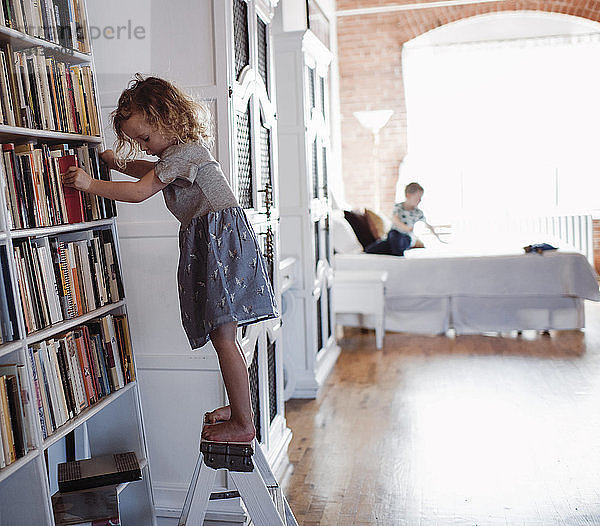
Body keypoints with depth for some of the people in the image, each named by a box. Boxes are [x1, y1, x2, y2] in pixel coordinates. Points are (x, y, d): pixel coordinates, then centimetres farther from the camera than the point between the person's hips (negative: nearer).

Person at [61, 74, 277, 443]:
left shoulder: (184, 151, -11)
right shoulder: (183, 149, 20)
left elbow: (139, 191, -13)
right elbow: (149, 172, 38)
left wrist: (90, 184, -4)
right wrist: (115, 161, 26)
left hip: (220, 238, -10)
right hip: (208, 239, 10)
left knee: (223, 336, -10)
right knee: (223, 335, 13)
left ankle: (244, 424, -4)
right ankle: (239, 406, 23)